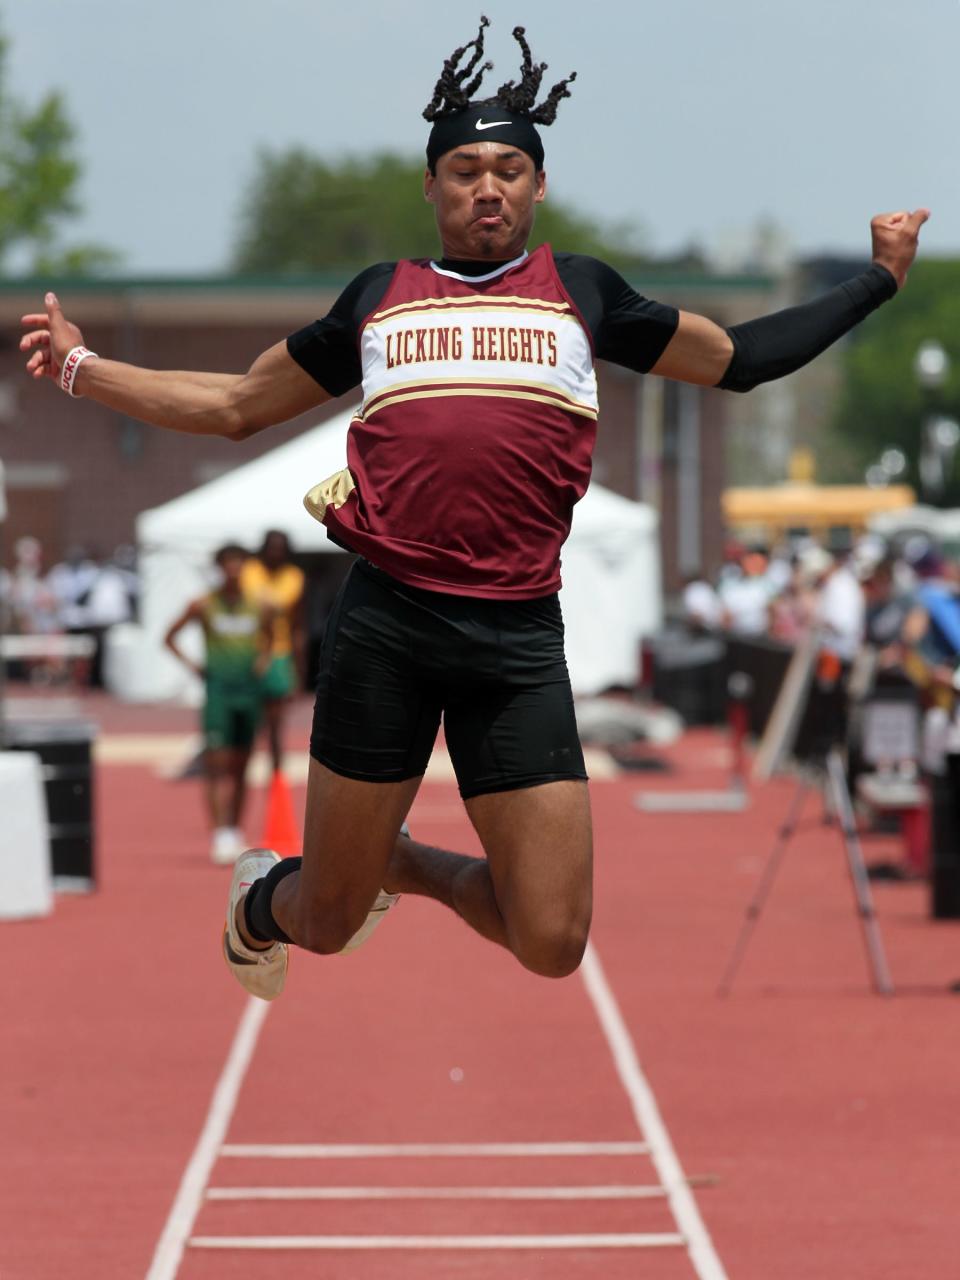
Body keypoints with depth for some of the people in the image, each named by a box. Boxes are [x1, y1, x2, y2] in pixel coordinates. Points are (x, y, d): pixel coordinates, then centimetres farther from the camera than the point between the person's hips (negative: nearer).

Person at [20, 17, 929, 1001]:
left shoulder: (583, 292, 16)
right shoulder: (380, 294, 16)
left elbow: (738, 358, 24)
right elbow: (234, 407, 25)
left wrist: (877, 280, 23)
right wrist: (79, 367, 21)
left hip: (518, 636, 1)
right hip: (384, 622, 0)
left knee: (552, 945, -4)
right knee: (327, 924, 7)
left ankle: (405, 865, 26)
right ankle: (258, 899, 44)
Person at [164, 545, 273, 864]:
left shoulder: (257, 608, 6)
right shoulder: (203, 606, -2)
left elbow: (269, 637, 26)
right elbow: (170, 638, 7)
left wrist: (263, 660, 8)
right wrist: (191, 665, -2)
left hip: (248, 690, 3)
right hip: (217, 687, -3)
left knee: (240, 768, 8)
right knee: (218, 766, -12)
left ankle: (236, 833, 17)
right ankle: (221, 835, -15)